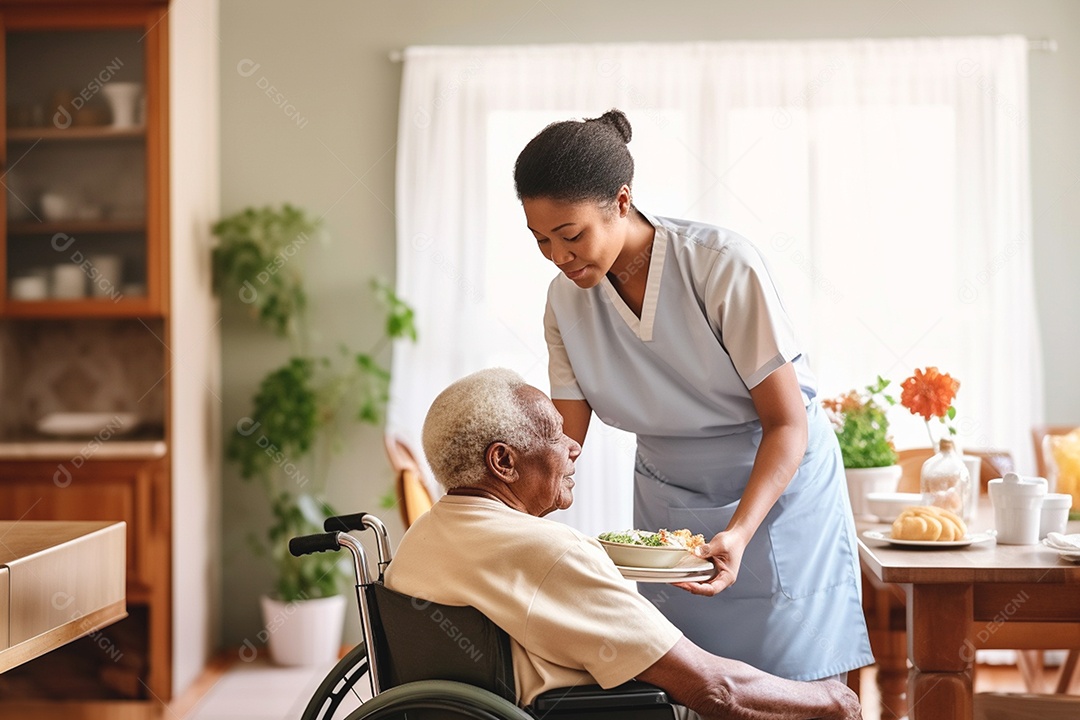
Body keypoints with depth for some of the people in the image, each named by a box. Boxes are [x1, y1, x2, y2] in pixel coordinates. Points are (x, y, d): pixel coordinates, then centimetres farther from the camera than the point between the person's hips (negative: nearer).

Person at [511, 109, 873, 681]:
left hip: (776, 484, -4)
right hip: (666, 500, 4)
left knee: (790, 677, -5)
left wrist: (738, 533, -33)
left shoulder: (722, 264, -24)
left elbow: (787, 423, -20)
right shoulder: (566, 300, -9)